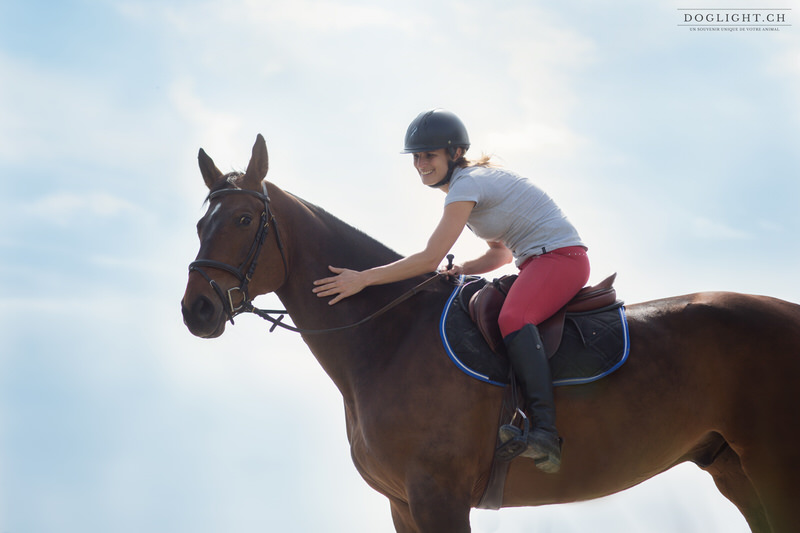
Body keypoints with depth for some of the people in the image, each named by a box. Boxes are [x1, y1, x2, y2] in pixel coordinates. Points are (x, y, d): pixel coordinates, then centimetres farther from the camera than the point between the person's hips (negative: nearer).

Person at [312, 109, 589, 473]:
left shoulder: (466, 185, -14)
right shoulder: (476, 181, 17)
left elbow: (430, 258, -21)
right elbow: (502, 252, 22)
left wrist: (362, 279, -22)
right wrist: (463, 269, 3)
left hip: (562, 256, -11)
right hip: (537, 262, 11)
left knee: (512, 318, -35)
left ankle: (545, 432, -46)